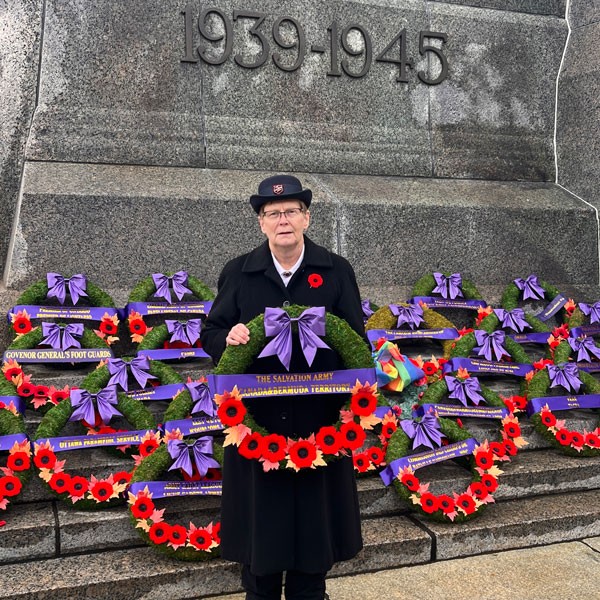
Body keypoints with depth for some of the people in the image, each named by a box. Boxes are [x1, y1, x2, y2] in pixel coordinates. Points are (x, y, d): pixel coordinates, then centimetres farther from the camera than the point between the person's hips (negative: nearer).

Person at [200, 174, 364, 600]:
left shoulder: (336, 271, 2)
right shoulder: (239, 272, 3)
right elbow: (211, 333, 7)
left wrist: (353, 399, -11)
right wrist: (228, 339, -16)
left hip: (320, 418, 0)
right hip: (256, 418, 1)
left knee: (314, 514, 12)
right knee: (259, 516, 11)